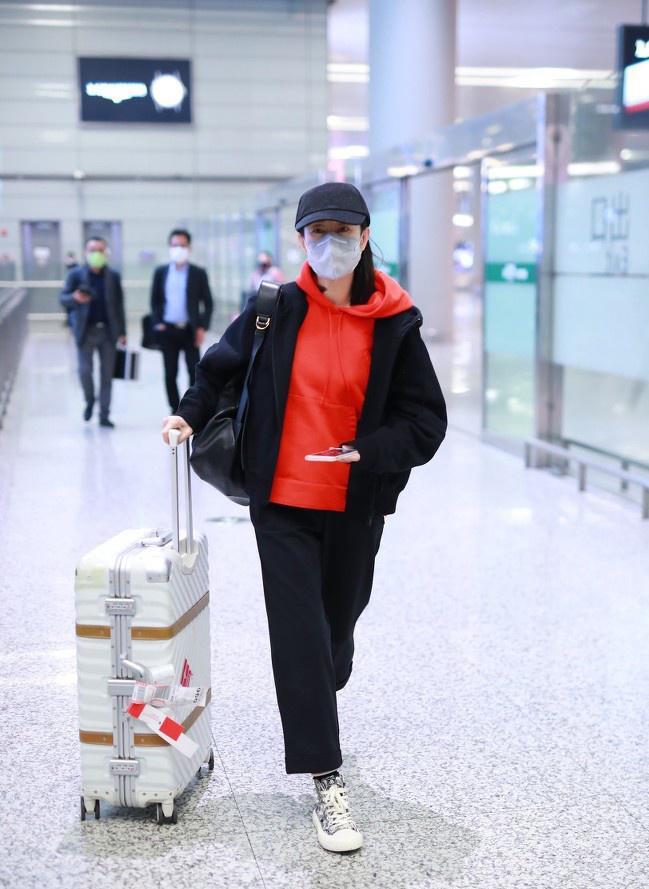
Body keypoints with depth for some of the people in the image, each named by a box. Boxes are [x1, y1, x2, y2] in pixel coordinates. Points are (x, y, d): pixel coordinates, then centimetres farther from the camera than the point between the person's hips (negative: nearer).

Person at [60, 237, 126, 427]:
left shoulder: (113, 276, 5)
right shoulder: (76, 274, -1)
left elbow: (119, 305, 8)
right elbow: (63, 299, -2)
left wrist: (122, 332, 5)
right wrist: (74, 298, -25)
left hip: (108, 331, 1)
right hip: (85, 331, -1)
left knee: (107, 374, 2)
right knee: (85, 370, -7)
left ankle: (104, 415, 10)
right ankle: (89, 401, 23)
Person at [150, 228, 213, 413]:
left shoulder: (198, 273, 2)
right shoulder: (160, 272, 8)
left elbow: (207, 303, 3)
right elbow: (154, 301, 11)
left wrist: (202, 327, -7)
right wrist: (157, 323, -2)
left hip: (190, 330, -2)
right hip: (168, 330, 2)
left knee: (195, 371, -5)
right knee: (170, 374, 5)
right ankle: (175, 411, 15)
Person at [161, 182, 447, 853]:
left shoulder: (395, 325, -4)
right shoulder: (276, 310, -2)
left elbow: (425, 421, -3)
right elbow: (221, 367, 15)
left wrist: (368, 452, -16)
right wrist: (191, 415, 1)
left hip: (356, 510, 1)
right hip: (283, 503, -1)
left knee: (337, 626, 16)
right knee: (299, 634, -6)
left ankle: (312, 717, 47)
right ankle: (327, 784, 0)